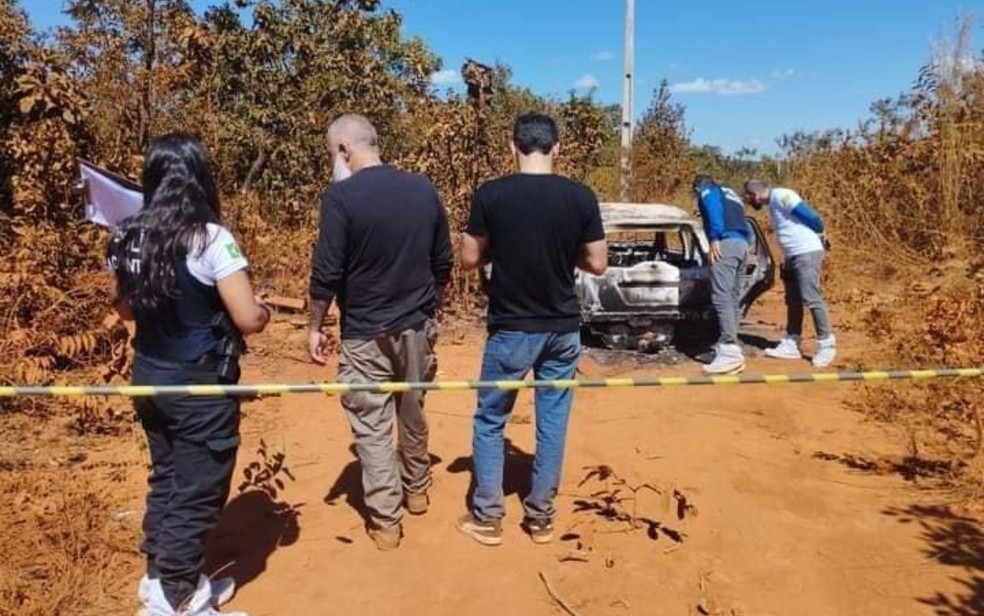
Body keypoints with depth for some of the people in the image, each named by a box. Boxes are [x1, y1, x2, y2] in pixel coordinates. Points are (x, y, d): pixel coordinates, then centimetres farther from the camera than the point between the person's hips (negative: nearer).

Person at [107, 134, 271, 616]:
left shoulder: (129, 238, 1)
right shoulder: (210, 238, -20)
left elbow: (126, 309, 15)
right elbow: (248, 320, -22)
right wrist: (265, 311, -2)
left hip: (148, 377, 7)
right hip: (200, 384, -7)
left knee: (165, 479, 22)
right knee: (198, 490, 8)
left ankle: (160, 577, 37)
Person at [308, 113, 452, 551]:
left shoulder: (341, 196, -14)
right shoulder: (424, 189, 2)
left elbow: (327, 273, -14)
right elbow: (442, 264, 8)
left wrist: (315, 327, -2)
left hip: (366, 333, -5)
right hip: (418, 326, 5)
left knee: (372, 426, 6)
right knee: (413, 414, 21)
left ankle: (385, 522, 14)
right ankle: (416, 491, 39)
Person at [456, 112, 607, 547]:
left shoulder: (490, 195, -9)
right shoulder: (581, 197, -4)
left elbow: (470, 259, -4)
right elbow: (597, 264, -1)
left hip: (511, 329, -2)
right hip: (563, 329, 2)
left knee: (490, 421, 13)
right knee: (553, 422, 13)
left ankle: (487, 517, 21)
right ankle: (541, 517, 24)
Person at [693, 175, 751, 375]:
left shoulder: (707, 190, 12)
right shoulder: (730, 194, 36)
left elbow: (714, 209, -10)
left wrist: (714, 238, -19)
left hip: (726, 243, -9)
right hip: (741, 244, 9)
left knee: (721, 297, -17)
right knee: (733, 298, 11)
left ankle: (730, 352, -26)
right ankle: (728, 347, 14)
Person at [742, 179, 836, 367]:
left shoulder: (782, 196, -13)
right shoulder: (773, 203, 17)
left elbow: (811, 217, -15)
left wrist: (821, 237, -1)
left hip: (807, 253, -10)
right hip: (793, 255, 10)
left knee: (812, 299, -10)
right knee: (793, 301, 11)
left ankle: (827, 345, -3)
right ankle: (792, 344, 17)